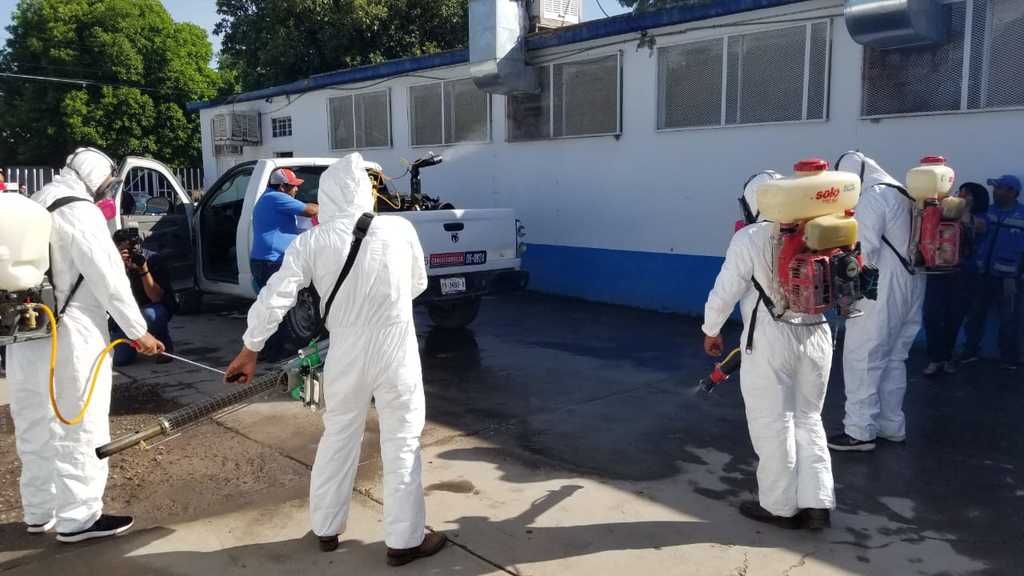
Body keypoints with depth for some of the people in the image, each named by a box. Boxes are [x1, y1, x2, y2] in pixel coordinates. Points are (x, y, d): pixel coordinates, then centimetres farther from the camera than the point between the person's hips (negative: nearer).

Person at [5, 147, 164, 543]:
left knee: (36, 427, 16)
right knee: (79, 427, 0)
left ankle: (39, 511, 28)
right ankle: (78, 517, 6)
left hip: (27, 332, 9)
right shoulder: (80, 211, -12)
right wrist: (138, 330, -9)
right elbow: (107, 276, -14)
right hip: (70, 333, -9)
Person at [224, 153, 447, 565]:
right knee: (402, 442, 9)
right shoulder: (400, 229, -8)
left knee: (338, 438, 20)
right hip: (397, 352, -2)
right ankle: (404, 540, 16)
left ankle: (326, 528, 34)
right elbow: (418, 285, 6)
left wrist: (249, 351, 5)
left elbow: (273, 299, -7)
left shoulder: (311, 242, -7)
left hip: (347, 354, 2)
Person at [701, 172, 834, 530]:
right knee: (808, 419, 17)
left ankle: (779, 506, 19)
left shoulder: (749, 238, -10)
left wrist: (711, 330, 7)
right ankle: (816, 503, 18)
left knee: (772, 423, 8)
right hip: (817, 334, 5)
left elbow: (725, 292, -8)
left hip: (771, 338, -5)